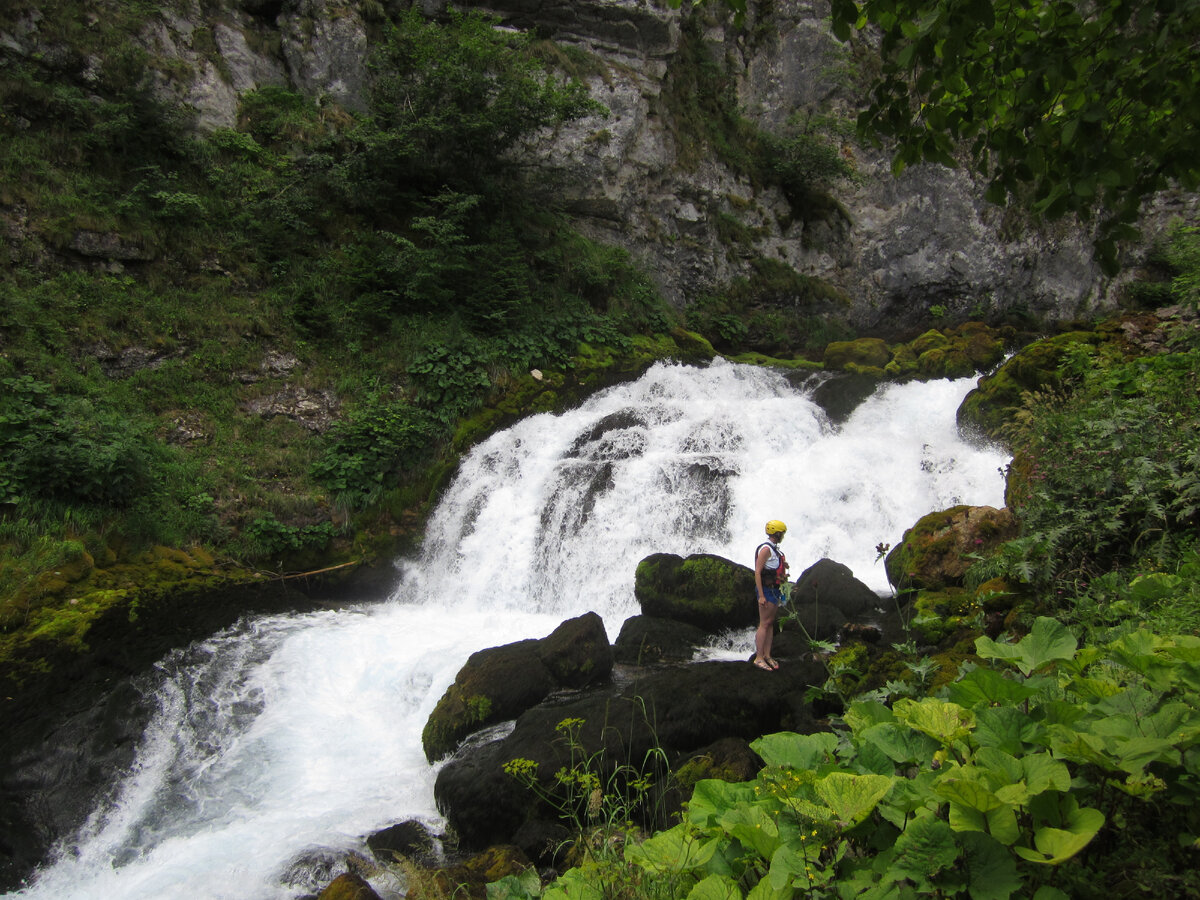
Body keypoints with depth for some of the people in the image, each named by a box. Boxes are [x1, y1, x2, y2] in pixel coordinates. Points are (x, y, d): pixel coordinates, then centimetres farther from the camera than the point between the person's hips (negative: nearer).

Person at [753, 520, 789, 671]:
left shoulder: (774, 549, 16)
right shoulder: (766, 548, -14)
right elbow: (757, 572, -19)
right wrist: (761, 596, -22)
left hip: (775, 590, 9)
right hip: (767, 590, -9)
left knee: (770, 623, 11)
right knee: (764, 623, -7)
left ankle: (767, 655, 16)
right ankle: (759, 658, -3)